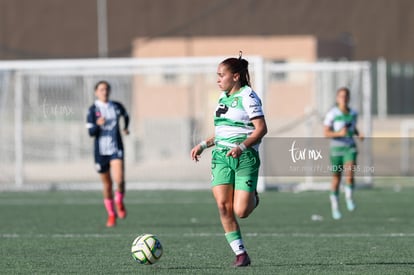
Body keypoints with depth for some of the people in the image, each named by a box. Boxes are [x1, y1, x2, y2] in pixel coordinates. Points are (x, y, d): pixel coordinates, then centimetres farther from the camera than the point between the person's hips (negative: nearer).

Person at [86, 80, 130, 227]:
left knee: (119, 179, -20)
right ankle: (111, 214, 24)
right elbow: (91, 132, -9)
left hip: (116, 148, 0)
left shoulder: (117, 106, 5)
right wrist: (98, 124, -25)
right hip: (101, 150, 0)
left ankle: (119, 202, 10)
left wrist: (125, 127, 18)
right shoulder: (93, 110, -3)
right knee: (107, 184, 6)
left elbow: (126, 115, 28)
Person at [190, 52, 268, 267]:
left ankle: (253, 198, 26)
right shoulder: (223, 98, 16)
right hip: (221, 156, 7)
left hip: (245, 158, -7)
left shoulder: (247, 96, -8)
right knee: (223, 206, -9)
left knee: (240, 212, -11)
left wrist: (241, 147, -25)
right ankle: (240, 254, -2)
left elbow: (261, 128, -14)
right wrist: (203, 145, 15)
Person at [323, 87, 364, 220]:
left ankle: (349, 197, -5)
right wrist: (339, 133, -27)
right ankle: (335, 207, 26)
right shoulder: (332, 114, -11)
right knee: (336, 179, 7)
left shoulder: (353, 113, 2)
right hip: (336, 149, -2)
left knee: (350, 172, -26)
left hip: (350, 148, 2)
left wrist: (359, 134, -1)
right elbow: (326, 133, -11)